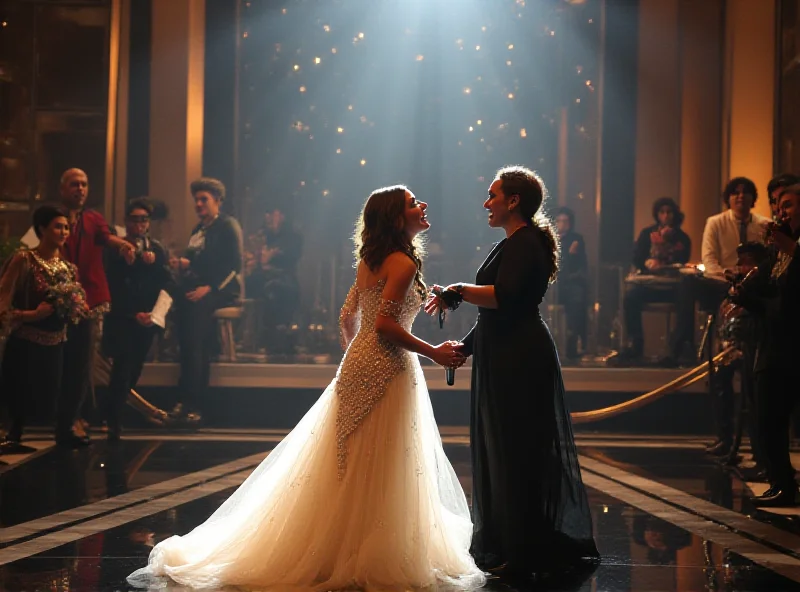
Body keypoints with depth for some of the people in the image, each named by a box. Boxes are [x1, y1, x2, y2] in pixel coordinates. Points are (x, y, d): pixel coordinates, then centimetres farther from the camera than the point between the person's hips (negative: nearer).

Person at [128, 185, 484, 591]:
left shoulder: (370, 261, 14)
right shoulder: (403, 262, -13)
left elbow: (347, 318, 18)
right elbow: (385, 323, -22)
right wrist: (433, 352, -14)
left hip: (358, 367, 9)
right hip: (385, 373, -9)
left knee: (344, 469, 12)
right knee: (378, 474, -3)